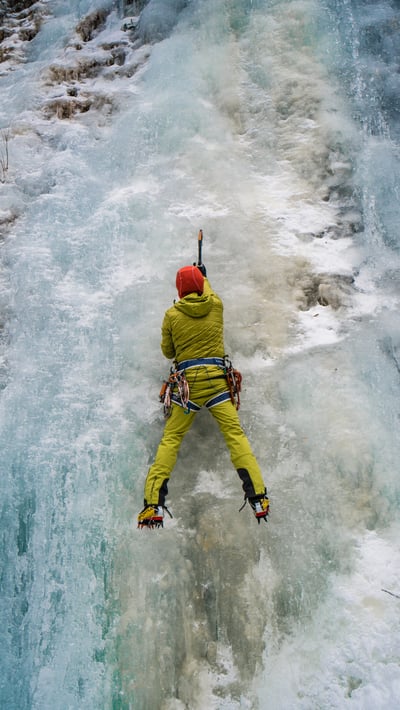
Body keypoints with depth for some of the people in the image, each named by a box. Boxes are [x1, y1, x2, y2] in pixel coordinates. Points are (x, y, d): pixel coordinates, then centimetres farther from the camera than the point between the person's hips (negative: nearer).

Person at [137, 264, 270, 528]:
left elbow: (168, 352, 12)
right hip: (216, 379, 1)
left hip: (187, 380, -1)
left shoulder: (172, 314, 3)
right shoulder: (216, 305, 6)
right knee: (235, 434, -1)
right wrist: (204, 276, 51)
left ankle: (154, 505, -3)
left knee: (170, 439, 4)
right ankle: (259, 498, -6)